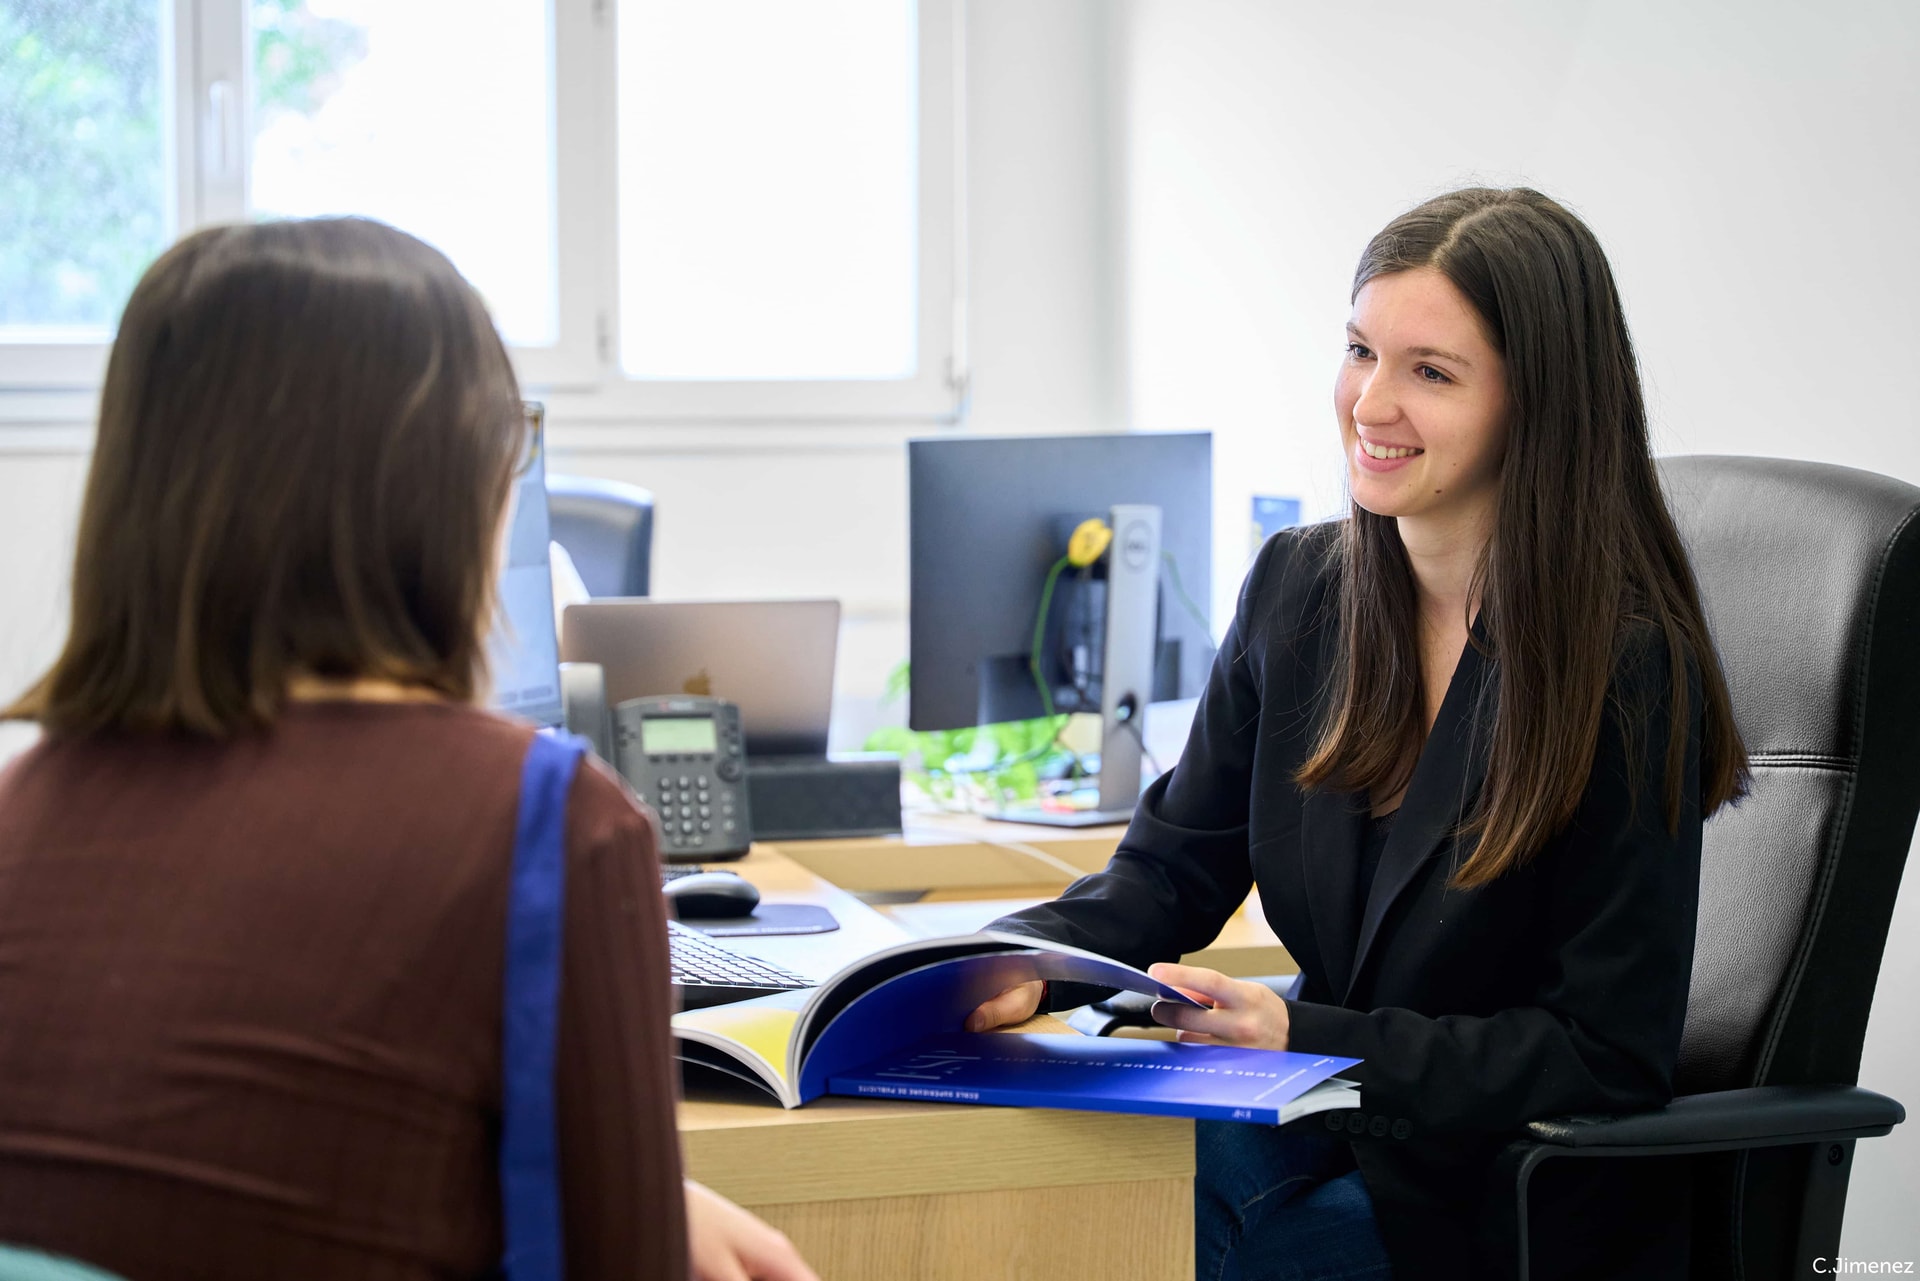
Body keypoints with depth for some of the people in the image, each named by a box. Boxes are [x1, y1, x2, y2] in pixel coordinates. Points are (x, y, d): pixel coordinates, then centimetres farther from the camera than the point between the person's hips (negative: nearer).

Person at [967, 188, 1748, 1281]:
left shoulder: (1628, 668, -17)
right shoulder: (1299, 587, 3)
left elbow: (1609, 1057, -16)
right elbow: (1178, 865, 9)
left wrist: (1302, 1035, -24)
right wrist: (1021, 957, -13)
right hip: (1336, 1129, 6)